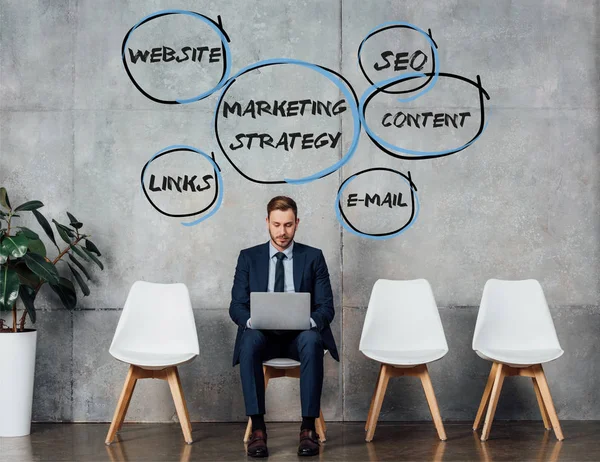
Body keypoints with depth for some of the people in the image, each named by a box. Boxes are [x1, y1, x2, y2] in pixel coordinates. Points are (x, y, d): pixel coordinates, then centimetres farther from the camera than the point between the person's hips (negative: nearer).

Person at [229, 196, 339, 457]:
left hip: (301, 335, 0)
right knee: (249, 341, -35)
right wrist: (251, 321, -23)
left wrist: (310, 322, -24)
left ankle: (308, 429, -30)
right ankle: (258, 429, -32)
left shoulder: (313, 257, 6)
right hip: (263, 335, 1)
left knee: (312, 341, -36)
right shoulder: (249, 257, 7)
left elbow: (326, 307, 0)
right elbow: (236, 306, 1)